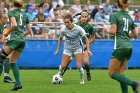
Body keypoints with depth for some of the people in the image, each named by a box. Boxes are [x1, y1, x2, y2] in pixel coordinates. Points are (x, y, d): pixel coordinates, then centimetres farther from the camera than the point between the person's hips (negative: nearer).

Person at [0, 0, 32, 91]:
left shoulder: (11, 13, -2)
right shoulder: (25, 15, 17)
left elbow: (14, 25, -19)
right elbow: (29, 31, 18)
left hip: (14, 39, -7)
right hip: (22, 41, 7)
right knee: (13, 62, 12)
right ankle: (18, 83, 0)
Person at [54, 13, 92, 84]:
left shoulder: (78, 29, -23)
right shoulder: (63, 29, -17)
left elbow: (86, 39, -10)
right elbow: (60, 39, 5)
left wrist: (88, 50, -16)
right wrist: (58, 49, 7)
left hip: (78, 48, -2)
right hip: (67, 48, 2)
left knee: (79, 66, -14)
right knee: (63, 66, -7)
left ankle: (82, 79, 14)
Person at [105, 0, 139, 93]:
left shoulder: (115, 15, -5)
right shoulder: (129, 17, 14)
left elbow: (113, 31, -13)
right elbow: (135, 34, 18)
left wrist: (107, 30, 6)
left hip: (120, 47, -7)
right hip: (129, 47, 7)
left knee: (112, 73, 0)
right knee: (120, 73, 12)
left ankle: (132, 83, -18)